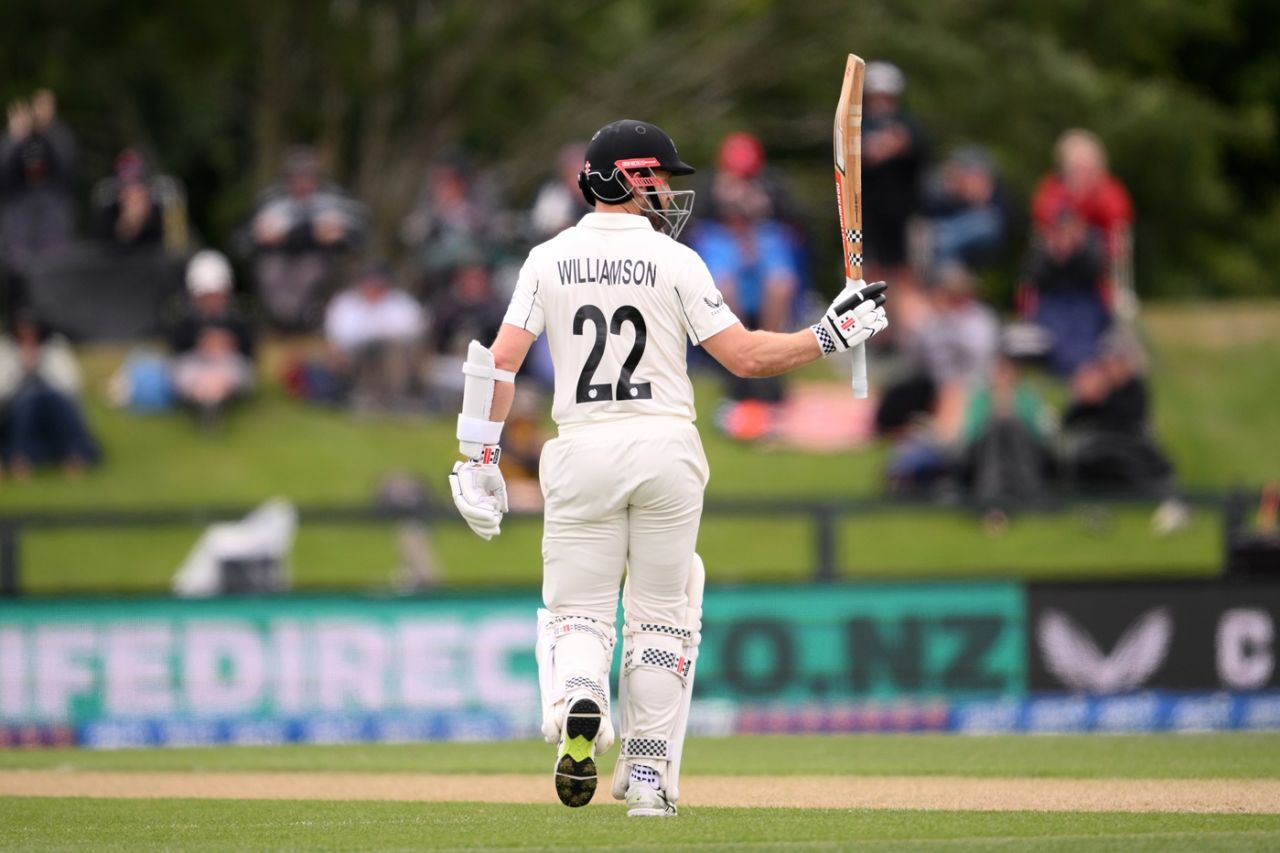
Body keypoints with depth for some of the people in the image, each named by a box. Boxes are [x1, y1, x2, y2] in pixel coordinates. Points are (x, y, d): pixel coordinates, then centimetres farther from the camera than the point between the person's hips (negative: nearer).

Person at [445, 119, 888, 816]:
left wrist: (479, 459, 1)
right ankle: (650, 780, 11)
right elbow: (747, 357, -7)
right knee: (659, 616, 10)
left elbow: (500, 360, -2)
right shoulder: (674, 261, -3)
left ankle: (575, 702, -27)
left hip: (582, 452, 1)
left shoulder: (547, 261, 4)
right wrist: (833, 333, 3)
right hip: (665, 445, -1)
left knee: (578, 613, 6)